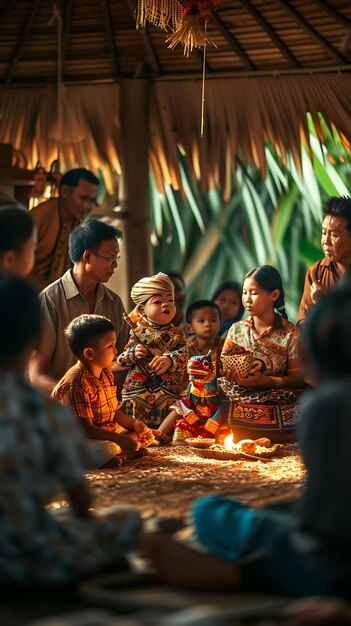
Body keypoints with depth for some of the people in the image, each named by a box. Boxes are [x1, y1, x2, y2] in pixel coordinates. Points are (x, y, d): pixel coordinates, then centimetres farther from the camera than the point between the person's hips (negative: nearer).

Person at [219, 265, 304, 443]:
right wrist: (228, 375, -8)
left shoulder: (290, 333, 4)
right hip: (235, 399, 2)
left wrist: (264, 381, -16)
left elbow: (298, 378, -1)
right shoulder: (236, 329, 14)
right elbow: (223, 366, 16)